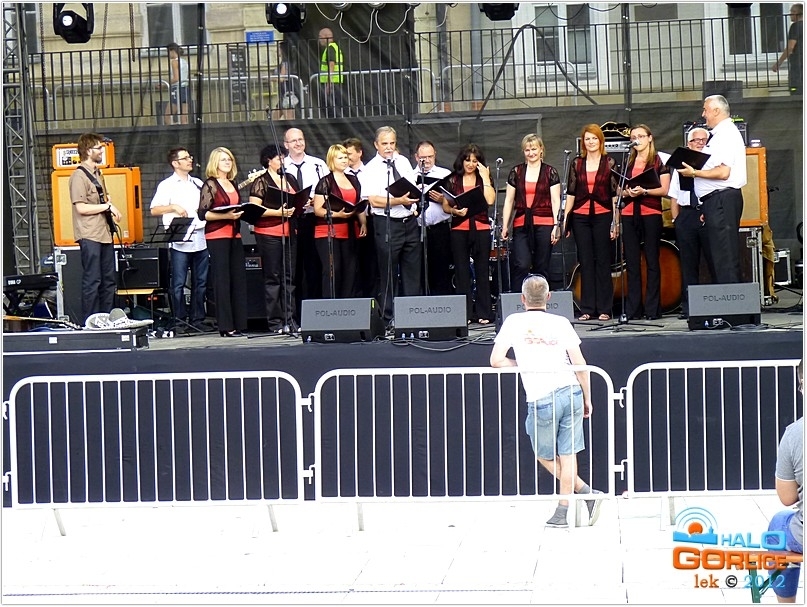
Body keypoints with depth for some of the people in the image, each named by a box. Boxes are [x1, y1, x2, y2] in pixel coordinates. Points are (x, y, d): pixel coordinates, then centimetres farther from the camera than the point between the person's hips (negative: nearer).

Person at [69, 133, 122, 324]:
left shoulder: (97, 174, 18)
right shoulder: (79, 176, -12)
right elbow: (81, 207, -19)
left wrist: (110, 210, 9)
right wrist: (108, 206, -14)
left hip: (104, 234, 9)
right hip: (90, 236, -9)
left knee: (109, 280, 11)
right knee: (92, 282, -7)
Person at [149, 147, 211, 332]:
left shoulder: (198, 184, 18)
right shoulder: (167, 185, 3)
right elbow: (154, 210, -3)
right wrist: (173, 207, -15)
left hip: (200, 239, 5)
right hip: (179, 241, -5)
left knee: (200, 282, 5)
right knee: (178, 283, -4)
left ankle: (197, 320, 11)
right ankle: (180, 321, 0)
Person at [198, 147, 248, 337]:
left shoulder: (233, 184, 18)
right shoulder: (210, 185, -2)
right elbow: (202, 214, -9)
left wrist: (242, 213, 8)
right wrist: (226, 216, -19)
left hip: (235, 236, 7)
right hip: (217, 237, -7)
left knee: (239, 279, 3)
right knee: (222, 281, -6)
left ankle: (239, 324, 7)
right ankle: (225, 326, -5)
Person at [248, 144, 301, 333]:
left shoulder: (290, 179, 16)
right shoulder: (261, 182, -4)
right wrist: (278, 212, -18)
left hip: (290, 233, 6)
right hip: (269, 234, -6)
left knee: (289, 277, 7)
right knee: (272, 278, -2)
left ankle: (290, 320, 10)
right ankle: (275, 322, 0)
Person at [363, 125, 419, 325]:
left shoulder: (403, 162, 11)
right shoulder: (371, 169, -6)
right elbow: (373, 200, -15)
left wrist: (414, 205, 9)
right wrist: (399, 201, -24)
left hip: (410, 221, 5)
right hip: (387, 224, -5)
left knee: (412, 270, 8)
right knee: (388, 273, -1)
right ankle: (388, 319, 6)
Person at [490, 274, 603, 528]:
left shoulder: (514, 322, 2)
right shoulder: (561, 323, 5)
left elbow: (496, 360, -1)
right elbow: (580, 364, 1)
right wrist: (587, 398, 11)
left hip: (542, 400, -3)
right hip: (571, 393, 3)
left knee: (544, 455, 16)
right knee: (567, 454, 9)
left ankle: (586, 493, 9)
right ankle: (563, 511, 11)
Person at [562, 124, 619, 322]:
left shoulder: (609, 163, 3)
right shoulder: (577, 164, 9)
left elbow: (615, 194, 1)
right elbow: (571, 193, 9)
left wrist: (616, 221, -4)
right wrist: (565, 218, 2)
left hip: (602, 216, -2)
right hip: (580, 217, 2)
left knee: (603, 261, 0)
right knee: (585, 262, 3)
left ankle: (604, 309, 4)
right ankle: (587, 309, 7)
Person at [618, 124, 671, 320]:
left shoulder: (659, 161, 4)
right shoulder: (627, 162, 17)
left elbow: (664, 190, -2)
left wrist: (644, 191, -16)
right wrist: (627, 192, -4)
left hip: (651, 214, -4)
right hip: (629, 214, 4)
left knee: (652, 261, -3)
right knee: (631, 262, 2)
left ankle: (652, 309, -1)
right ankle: (632, 309, 4)